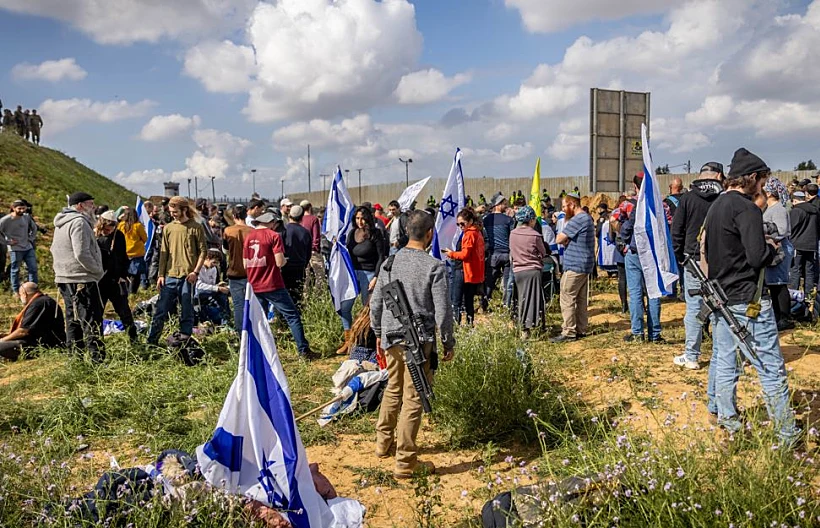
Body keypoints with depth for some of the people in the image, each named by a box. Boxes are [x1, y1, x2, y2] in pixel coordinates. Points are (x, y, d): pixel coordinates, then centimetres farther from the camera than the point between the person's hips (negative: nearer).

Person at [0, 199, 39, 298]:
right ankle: (16, 291, 17)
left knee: (33, 268, 4)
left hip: (29, 248, 5)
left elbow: (34, 228, 20)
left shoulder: (27, 217, 3)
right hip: (16, 249, -5)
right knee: (15, 270, 6)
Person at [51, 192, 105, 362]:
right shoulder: (79, 222, -16)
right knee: (91, 321, -8)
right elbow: (82, 254, -23)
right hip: (82, 280, -10)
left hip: (63, 278, 10)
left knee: (73, 319, 15)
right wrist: (99, 271, -12)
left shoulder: (61, 223, 17)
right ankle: (97, 358, -8)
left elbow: (55, 249, 24)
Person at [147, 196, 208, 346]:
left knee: (187, 310, 3)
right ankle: (151, 341, 10)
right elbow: (163, 253, 11)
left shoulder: (196, 227, -1)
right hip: (170, 275, 3)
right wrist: (160, 274, 5)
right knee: (161, 309, 4)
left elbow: (203, 251, -2)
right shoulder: (168, 228, 10)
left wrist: (196, 271, -10)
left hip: (188, 276, -3)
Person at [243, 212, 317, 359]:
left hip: (255, 286, 6)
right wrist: (285, 260, 8)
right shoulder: (273, 236, -6)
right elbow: (280, 262, -14)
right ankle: (303, 350, -1)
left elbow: (246, 264, 11)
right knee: (292, 316, 1)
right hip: (273, 286, -5)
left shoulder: (248, 237, 10)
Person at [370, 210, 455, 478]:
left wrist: (378, 333, 21)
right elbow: (442, 311, -13)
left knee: (393, 390, 23)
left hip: (391, 338, 6)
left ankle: (383, 443, 38)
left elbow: (376, 302, 8)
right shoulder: (434, 267, -12)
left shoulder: (391, 262, 3)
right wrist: (448, 343, 0)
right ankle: (405, 462, 9)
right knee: (412, 400, 2)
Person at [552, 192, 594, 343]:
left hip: (574, 266, -10)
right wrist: (567, 240, -5)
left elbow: (559, 239, -19)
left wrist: (565, 239, 1)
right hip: (585, 265, 10)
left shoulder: (577, 220, -18)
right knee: (581, 300, 14)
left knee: (567, 300, -6)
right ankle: (581, 329, 19)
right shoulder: (587, 218, 16)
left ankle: (569, 332, -4)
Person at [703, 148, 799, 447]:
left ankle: (728, 424, 23)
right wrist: (772, 248, -2)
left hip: (721, 298, 9)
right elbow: (758, 257, -23)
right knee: (772, 369, -2)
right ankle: (787, 436, 4)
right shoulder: (746, 209, -16)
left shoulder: (715, 207, 13)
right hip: (748, 301, -9)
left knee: (725, 364, 14)